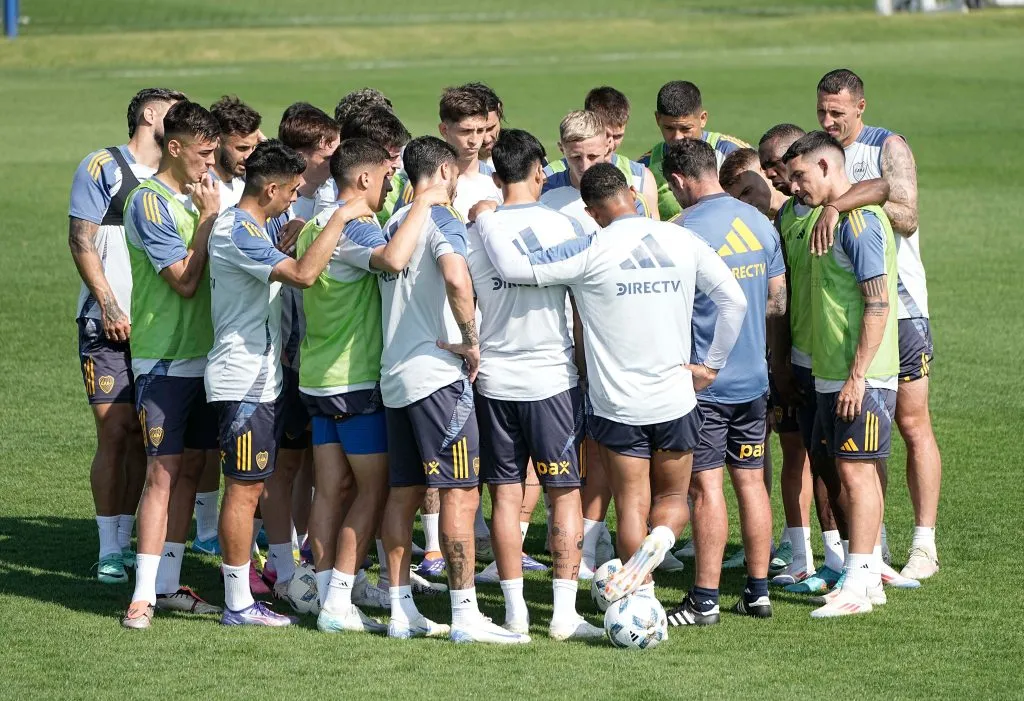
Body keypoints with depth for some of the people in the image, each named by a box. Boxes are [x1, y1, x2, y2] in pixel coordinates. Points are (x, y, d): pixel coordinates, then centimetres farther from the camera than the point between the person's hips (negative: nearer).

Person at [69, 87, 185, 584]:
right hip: (109, 326, -5)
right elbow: (81, 240, -6)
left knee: (143, 436, 5)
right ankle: (109, 551, -1)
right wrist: (109, 305, -12)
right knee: (115, 435, -8)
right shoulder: (103, 167, -2)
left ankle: (125, 542, 14)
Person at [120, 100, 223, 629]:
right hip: (164, 360, -8)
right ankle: (144, 595, -10)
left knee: (190, 467, 9)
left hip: (201, 354, 8)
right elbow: (185, 279, -17)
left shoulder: (198, 195, 12)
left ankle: (168, 584, 15)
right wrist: (208, 217, -12)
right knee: (162, 471, -10)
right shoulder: (150, 202, -13)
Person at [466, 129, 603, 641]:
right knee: (565, 494, 4)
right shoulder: (564, 227, -5)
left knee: (505, 497, 7)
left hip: (494, 381, 2)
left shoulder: (474, 233, -1)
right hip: (552, 377, -2)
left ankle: (515, 612, 7)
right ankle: (564, 612, 0)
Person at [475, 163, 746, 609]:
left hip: (618, 404, -2)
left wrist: (484, 220, 0)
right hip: (676, 400, 3)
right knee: (672, 498, 17)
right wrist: (713, 364, 9)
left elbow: (514, 269, -17)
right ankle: (662, 538, -15)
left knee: (632, 506, 8)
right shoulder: (683, 242, -1)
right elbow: (734, 300, 0)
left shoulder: (591, 252, -12)